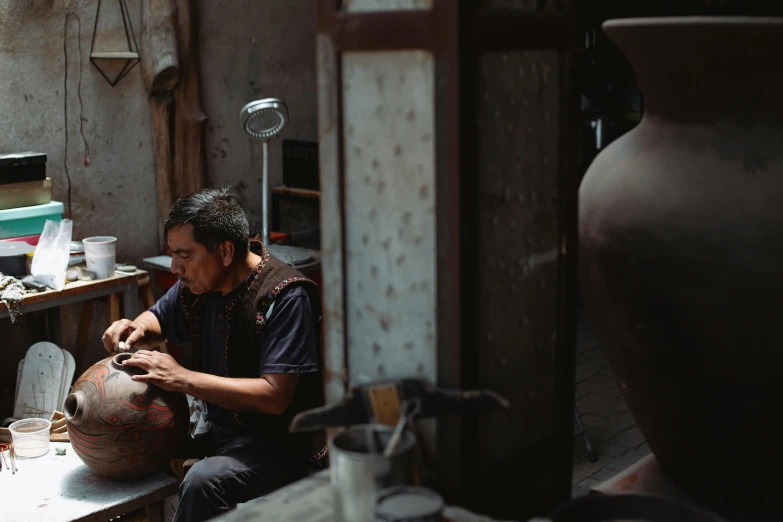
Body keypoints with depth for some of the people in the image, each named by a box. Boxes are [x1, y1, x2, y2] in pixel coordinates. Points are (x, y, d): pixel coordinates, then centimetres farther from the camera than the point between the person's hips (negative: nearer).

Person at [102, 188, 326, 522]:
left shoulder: (286, 297, -21)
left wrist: (183, 378, -23)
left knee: (204, 481, -33)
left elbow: (274, 396, -25)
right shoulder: (198, 282, 2)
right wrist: (136, 330, -3)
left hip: (280, 444, -7)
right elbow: (158, 320, 22)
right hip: (215, 428, 8)